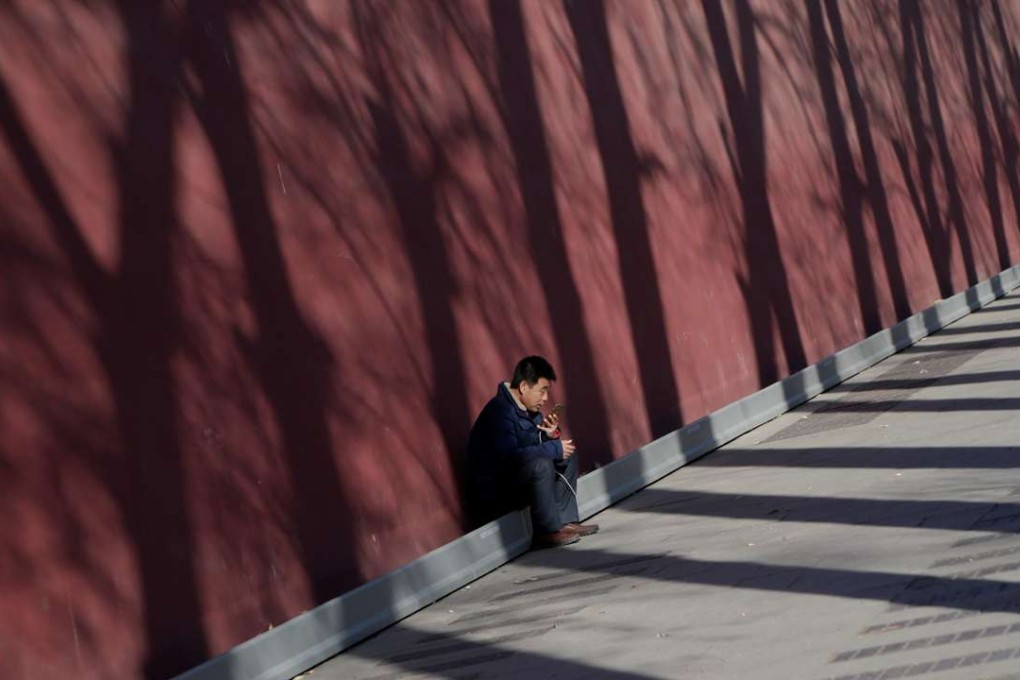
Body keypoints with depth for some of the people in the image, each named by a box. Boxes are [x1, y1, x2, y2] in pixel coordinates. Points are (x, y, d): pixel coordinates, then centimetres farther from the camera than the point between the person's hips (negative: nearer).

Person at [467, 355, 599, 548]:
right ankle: (547, 532, -20)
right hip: (490, 494, -10)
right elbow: (509, 455, -34)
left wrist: (551, 435, -10)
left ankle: (565, 521, 4)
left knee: (567, 455, 10)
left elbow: (538, 447, 13)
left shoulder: (528, 409, 6)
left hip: (516, 481, 10)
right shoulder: (499, 411, -23)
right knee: (541, 463, -31)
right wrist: (554, 449, -25)